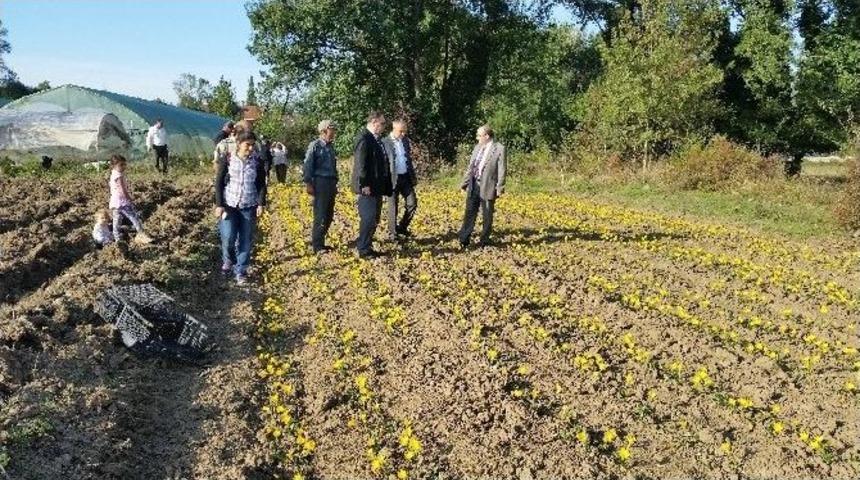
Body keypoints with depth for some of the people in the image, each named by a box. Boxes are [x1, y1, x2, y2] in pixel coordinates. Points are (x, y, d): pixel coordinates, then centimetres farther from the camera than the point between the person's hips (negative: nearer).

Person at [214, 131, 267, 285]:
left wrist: (261, 204, -4)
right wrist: (219, 204, -7)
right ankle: (228, 260, 23)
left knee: (246, 241, 1)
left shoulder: (257, 162, 0)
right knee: (228, 238, -9)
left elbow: (262, 184, 5)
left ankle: (241, 271, 14)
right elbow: (219, 183, -2)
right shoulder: (227, 160, -4)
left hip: (249, 207, 1)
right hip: (229, 205, -1)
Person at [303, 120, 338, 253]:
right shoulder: (315, 146, -6)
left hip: (331, 184, 7)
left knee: (329, 215, 9)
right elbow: (307, 166, -8)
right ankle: (317, 245, 3)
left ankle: (319, 241, 20)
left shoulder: (331, 146, 14)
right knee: (320, 216, -5)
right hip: (320, 183, -7)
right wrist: (308, 184, -12)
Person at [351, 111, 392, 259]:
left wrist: (385, 185, 18)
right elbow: (360, 164, -19)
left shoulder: (376, 139, 15)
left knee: (374, 219, 14)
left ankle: (362, 244, 24)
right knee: (369, 218, -7)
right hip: (368, 188, -10)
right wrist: (364, 185, -22)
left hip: (377, 186, 10)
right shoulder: (364, 138, -14)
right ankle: (364, 250, 2)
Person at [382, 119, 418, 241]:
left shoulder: (406, 140, 10)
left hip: (406, 177, 5)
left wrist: (413, 176, 15)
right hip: (393, 179, -5)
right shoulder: (385, 143, -8)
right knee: (393, 208, 2)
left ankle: (402, 227, 21)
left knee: (412, 203, 2)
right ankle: (392, 234, 14)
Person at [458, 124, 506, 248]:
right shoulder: (477, 147, 12)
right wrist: (464, 182, 14)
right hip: (473, 186, 6)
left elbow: (501, 170, -11)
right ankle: (464, 240, 11)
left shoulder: (499, 149, -8)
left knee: (487, 216, 6)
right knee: (469, 213, 7)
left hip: (488, 187, -6)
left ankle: (484, 241, 17)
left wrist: (500, 188, -14)